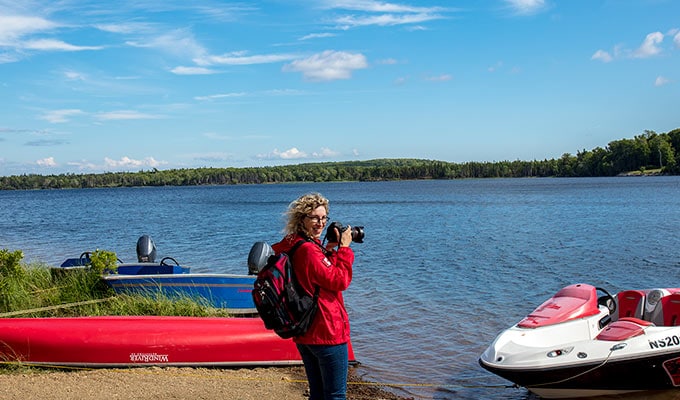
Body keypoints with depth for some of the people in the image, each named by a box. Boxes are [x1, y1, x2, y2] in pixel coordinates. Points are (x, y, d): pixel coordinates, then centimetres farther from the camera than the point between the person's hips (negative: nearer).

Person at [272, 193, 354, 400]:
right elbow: (339, 281, -18)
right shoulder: (308, 250, -21)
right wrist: (344, 248, -10)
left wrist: (329, 250, 6)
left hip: (303, 334, 10)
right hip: (327, 332, -10)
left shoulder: (290, 246, 9)